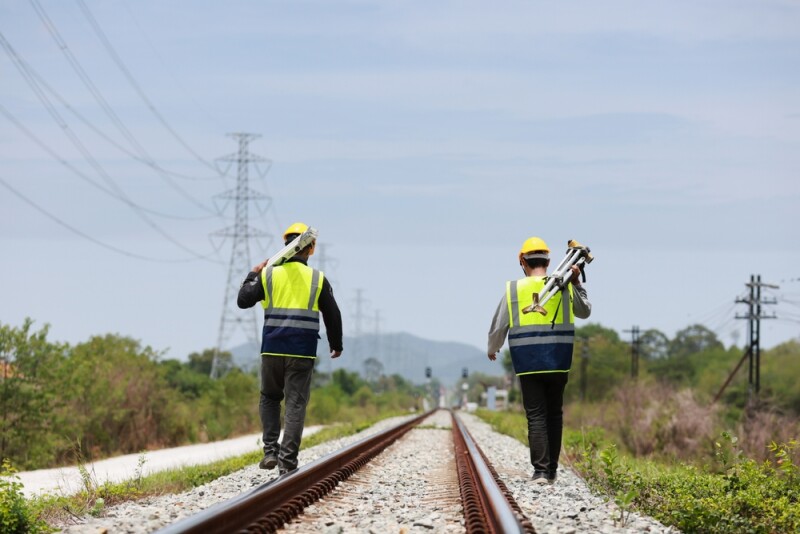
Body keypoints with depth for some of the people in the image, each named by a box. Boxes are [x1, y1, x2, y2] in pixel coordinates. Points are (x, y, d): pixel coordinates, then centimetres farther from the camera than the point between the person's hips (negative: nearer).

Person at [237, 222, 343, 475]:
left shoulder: (269, 274, 2)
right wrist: (336, 345, 24)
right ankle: (287, 459, -5)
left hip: (272, 349, 1)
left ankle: (270, 451, 6)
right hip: (303, 352, -1)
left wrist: (253, 274, 21)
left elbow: (243, 300, 4)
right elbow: (332, 315, 9)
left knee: (270, 398, 18)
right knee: (296, 403, 1)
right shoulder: (318, 279, 4)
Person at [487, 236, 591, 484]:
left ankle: (540, 470, -8)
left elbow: (498, 326, 5)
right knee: (554, 415, 13)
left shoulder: (513, 289, -1)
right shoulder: (564, 287, 2)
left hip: (528, 365, -1)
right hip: (558, 364, 2)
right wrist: (576, 284, 20)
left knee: (536, 417, 1)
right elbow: (585, 311, 20)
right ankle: (552, 470, 15)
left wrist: (492, 350, 23)